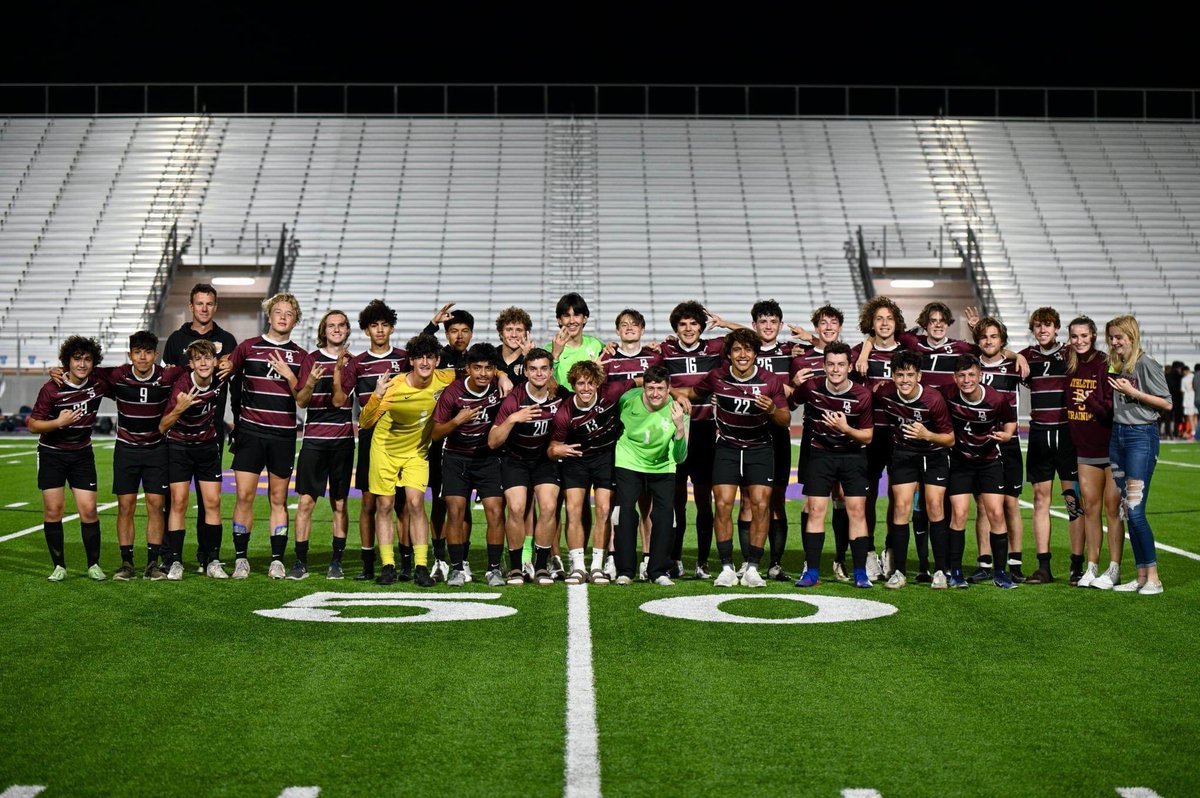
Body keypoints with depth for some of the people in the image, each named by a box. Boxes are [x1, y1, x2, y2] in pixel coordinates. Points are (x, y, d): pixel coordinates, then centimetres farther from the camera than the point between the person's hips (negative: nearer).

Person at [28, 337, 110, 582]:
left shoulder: (99, 383, -7)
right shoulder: (52, 389, -16)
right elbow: (33, 425, -11)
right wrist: (58, 422, -26)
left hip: (82, 453, 2)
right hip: (51, 453, -2)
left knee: (88, 510, -5)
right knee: (53, 510, -4)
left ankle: (94, 564, 8)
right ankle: (59, 566, 7)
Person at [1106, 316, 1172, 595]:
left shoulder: (1146, 364, -8)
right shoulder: (1116, 366, 14)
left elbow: (1167, 404, -9)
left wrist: (1133, 392, -14)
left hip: (1141, 436, -8)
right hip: (1117, 434, 8)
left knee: (1135, 509, -12)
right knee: (1126, 510, 6)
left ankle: (1153, 578, -5)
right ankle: (1141, 576, 12)